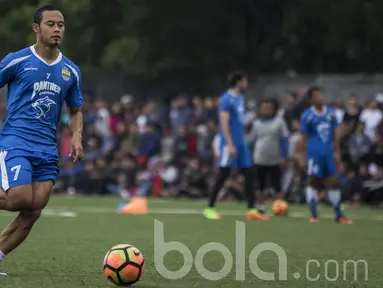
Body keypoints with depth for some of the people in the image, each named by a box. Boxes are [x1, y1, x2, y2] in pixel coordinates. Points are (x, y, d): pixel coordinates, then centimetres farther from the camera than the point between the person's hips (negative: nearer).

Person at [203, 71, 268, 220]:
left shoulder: (239, 98, 14)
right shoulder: (227, 99, -13)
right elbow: (224, 123, -18)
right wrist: (230, 145, -23)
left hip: (240, 143, 9)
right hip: (229, 143, -9)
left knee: (249, 174, 4)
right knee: (223, 176, -4)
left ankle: (252, 210, 6)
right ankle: (209, 208, 5)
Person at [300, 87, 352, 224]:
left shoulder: (330, 113, 6)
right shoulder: (307, 116, -5)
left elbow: (335, 134, 11)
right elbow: (304, 138, -3)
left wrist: (337, 151, 6)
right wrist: (303, 157, -6)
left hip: (328, 153, 4)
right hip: (314, 153, -4)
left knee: (333, 182, 6)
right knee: (313, 182, 0)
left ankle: (339, 215, 12)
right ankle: (314, 215, 5)